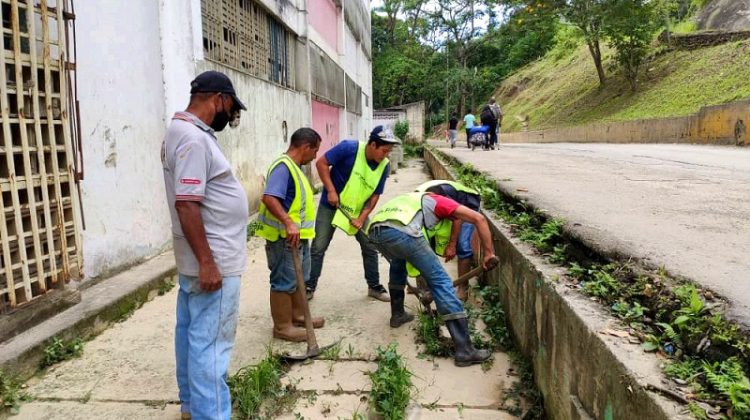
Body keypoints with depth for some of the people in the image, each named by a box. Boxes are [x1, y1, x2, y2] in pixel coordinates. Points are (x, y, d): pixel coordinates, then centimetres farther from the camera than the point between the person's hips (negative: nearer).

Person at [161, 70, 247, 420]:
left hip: (199, 259, 11)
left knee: (192, 335, 19)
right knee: (210, 344, -3)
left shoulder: (184, 131, 13)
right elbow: (187, 205, -26)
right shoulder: (193, 138, -20)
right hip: (213, 261, -11)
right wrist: (207, 262, -24)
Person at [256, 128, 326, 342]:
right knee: (284, 282, 1)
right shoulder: (283, 166, -20)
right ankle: (283, 327, 12)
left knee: (298, 278, 21)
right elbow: (269, 198, -32)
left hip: (298, 235, 11)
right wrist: (288, 223, -39)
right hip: (285, 238, -11)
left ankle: (298, 316, 35)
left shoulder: (295, 167, 12)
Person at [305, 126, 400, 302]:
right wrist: (331, 190, -23)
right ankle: (309, 287, 15)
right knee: (318, 248, 0)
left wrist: (361, 218, -16)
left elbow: (375, 195, -5)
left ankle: (374, 286, 21)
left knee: (370, 247, 4)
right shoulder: (349, 148, -24)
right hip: (331, 206, -4)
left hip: (358, 210, 4)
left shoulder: (384, 166, -11)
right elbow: (321, 163, -18)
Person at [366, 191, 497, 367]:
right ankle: (464, 350, 1)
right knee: (440, 281, 3)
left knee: (397, 264, 40)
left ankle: (397, 314, 43)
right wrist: (489, 252, 20)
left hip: (375, 231, 7)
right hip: (401, 232, -7)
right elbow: (479, 218, 11)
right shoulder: (439, 202, 26)